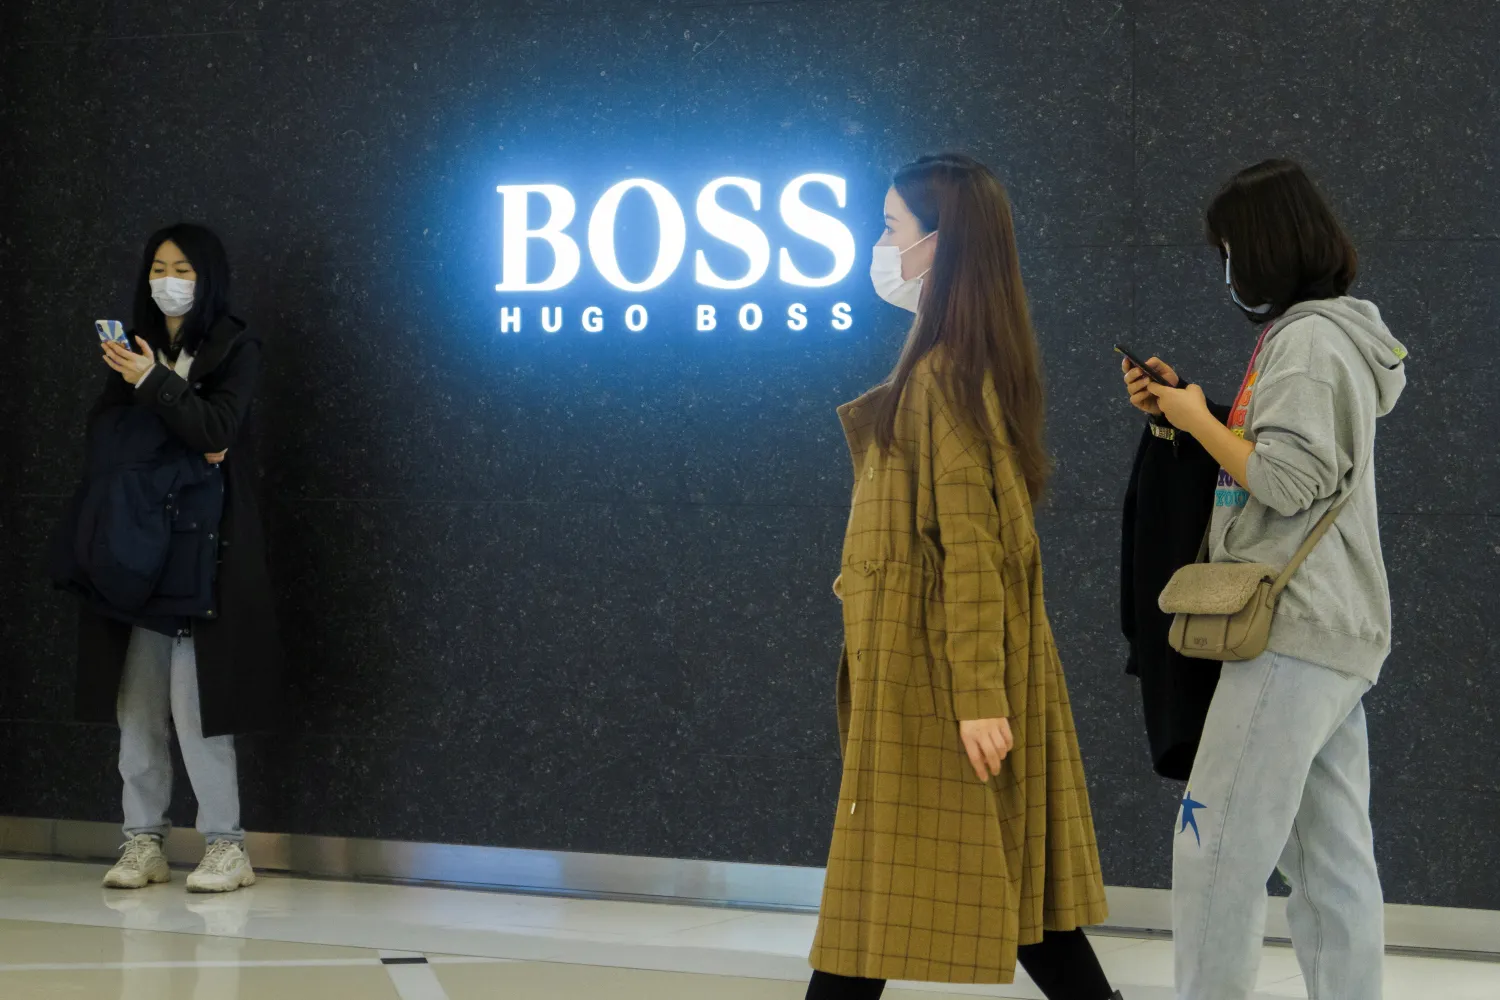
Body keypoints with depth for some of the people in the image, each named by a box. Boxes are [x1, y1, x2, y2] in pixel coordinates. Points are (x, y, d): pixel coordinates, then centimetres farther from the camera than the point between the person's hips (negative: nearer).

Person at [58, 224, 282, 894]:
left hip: (204, 543, -5)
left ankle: (225, 845, -2)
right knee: (136, 703, 2)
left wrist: (154, 384, -21)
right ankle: (143, 842, 9)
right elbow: (103, 432, 3)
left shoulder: (235, 349, 2)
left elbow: (217, 430, -12)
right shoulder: (134, 349, 15)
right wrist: (182, 448, -10)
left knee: (195, 702, -9)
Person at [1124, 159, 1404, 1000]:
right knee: (1334, 869, 7)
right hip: (1336, 640, 10)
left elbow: (1288, 480, -20)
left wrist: (1201, 421, -7)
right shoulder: (1335, 332, 20)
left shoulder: (1307, 338, -11)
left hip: (1295, 633, -10)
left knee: (1216, 851, -9)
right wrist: (1180, 411, 13)